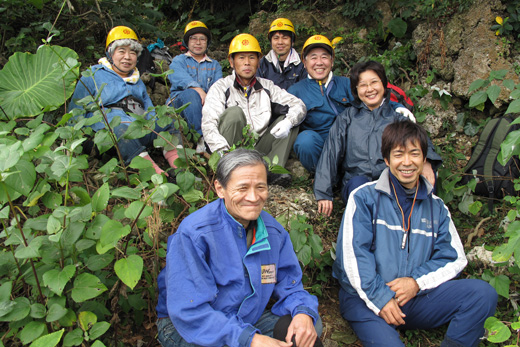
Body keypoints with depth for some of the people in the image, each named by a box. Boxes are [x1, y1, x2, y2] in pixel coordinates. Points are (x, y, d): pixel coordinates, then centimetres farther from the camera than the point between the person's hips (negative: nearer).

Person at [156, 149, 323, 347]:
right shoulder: (193, 234, -24)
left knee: (310, 326, -13)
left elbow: (289, 286, 2)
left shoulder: (274, 232, -4)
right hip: (186, 329, -4)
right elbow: (188, 311, -27)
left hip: (247, 320, 5)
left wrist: (303, 312, -21)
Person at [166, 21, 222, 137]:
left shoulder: (215, 65, 27)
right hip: (179, 101, -2)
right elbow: (179, 77, -7)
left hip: (207, 103, 2)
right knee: (190, 94, -36)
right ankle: (202, 136, -48)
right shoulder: (178, 61, 18)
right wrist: (198, 90, -27)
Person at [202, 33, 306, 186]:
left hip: (260, 150, 4)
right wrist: (225, 153, -31)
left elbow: (299, 105, 6)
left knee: (291, 119, -7)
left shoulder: (267, 86, 13)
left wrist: (288, 121, -18)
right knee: (234, 112, -26)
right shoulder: (221, 87, 1)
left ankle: (272, 169, -22)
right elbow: (208, 125, -13)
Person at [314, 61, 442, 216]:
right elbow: (331, 152, 13)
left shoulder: (398, 117, 22)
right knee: (357, 183, -35)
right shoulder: (347, 117, 21)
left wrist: (425, 162, -21)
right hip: (358, 180, 1)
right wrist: (324, 193, 0)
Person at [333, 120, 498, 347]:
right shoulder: (364, 197, 1)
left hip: (416, 297, 5)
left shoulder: (436, 207, 15)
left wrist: (417, 281, -6)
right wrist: (380, 297, -14)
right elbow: (353, 254, -7)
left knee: (483, 293, -16)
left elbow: (454, 257, 11)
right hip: (365, 298, -4)